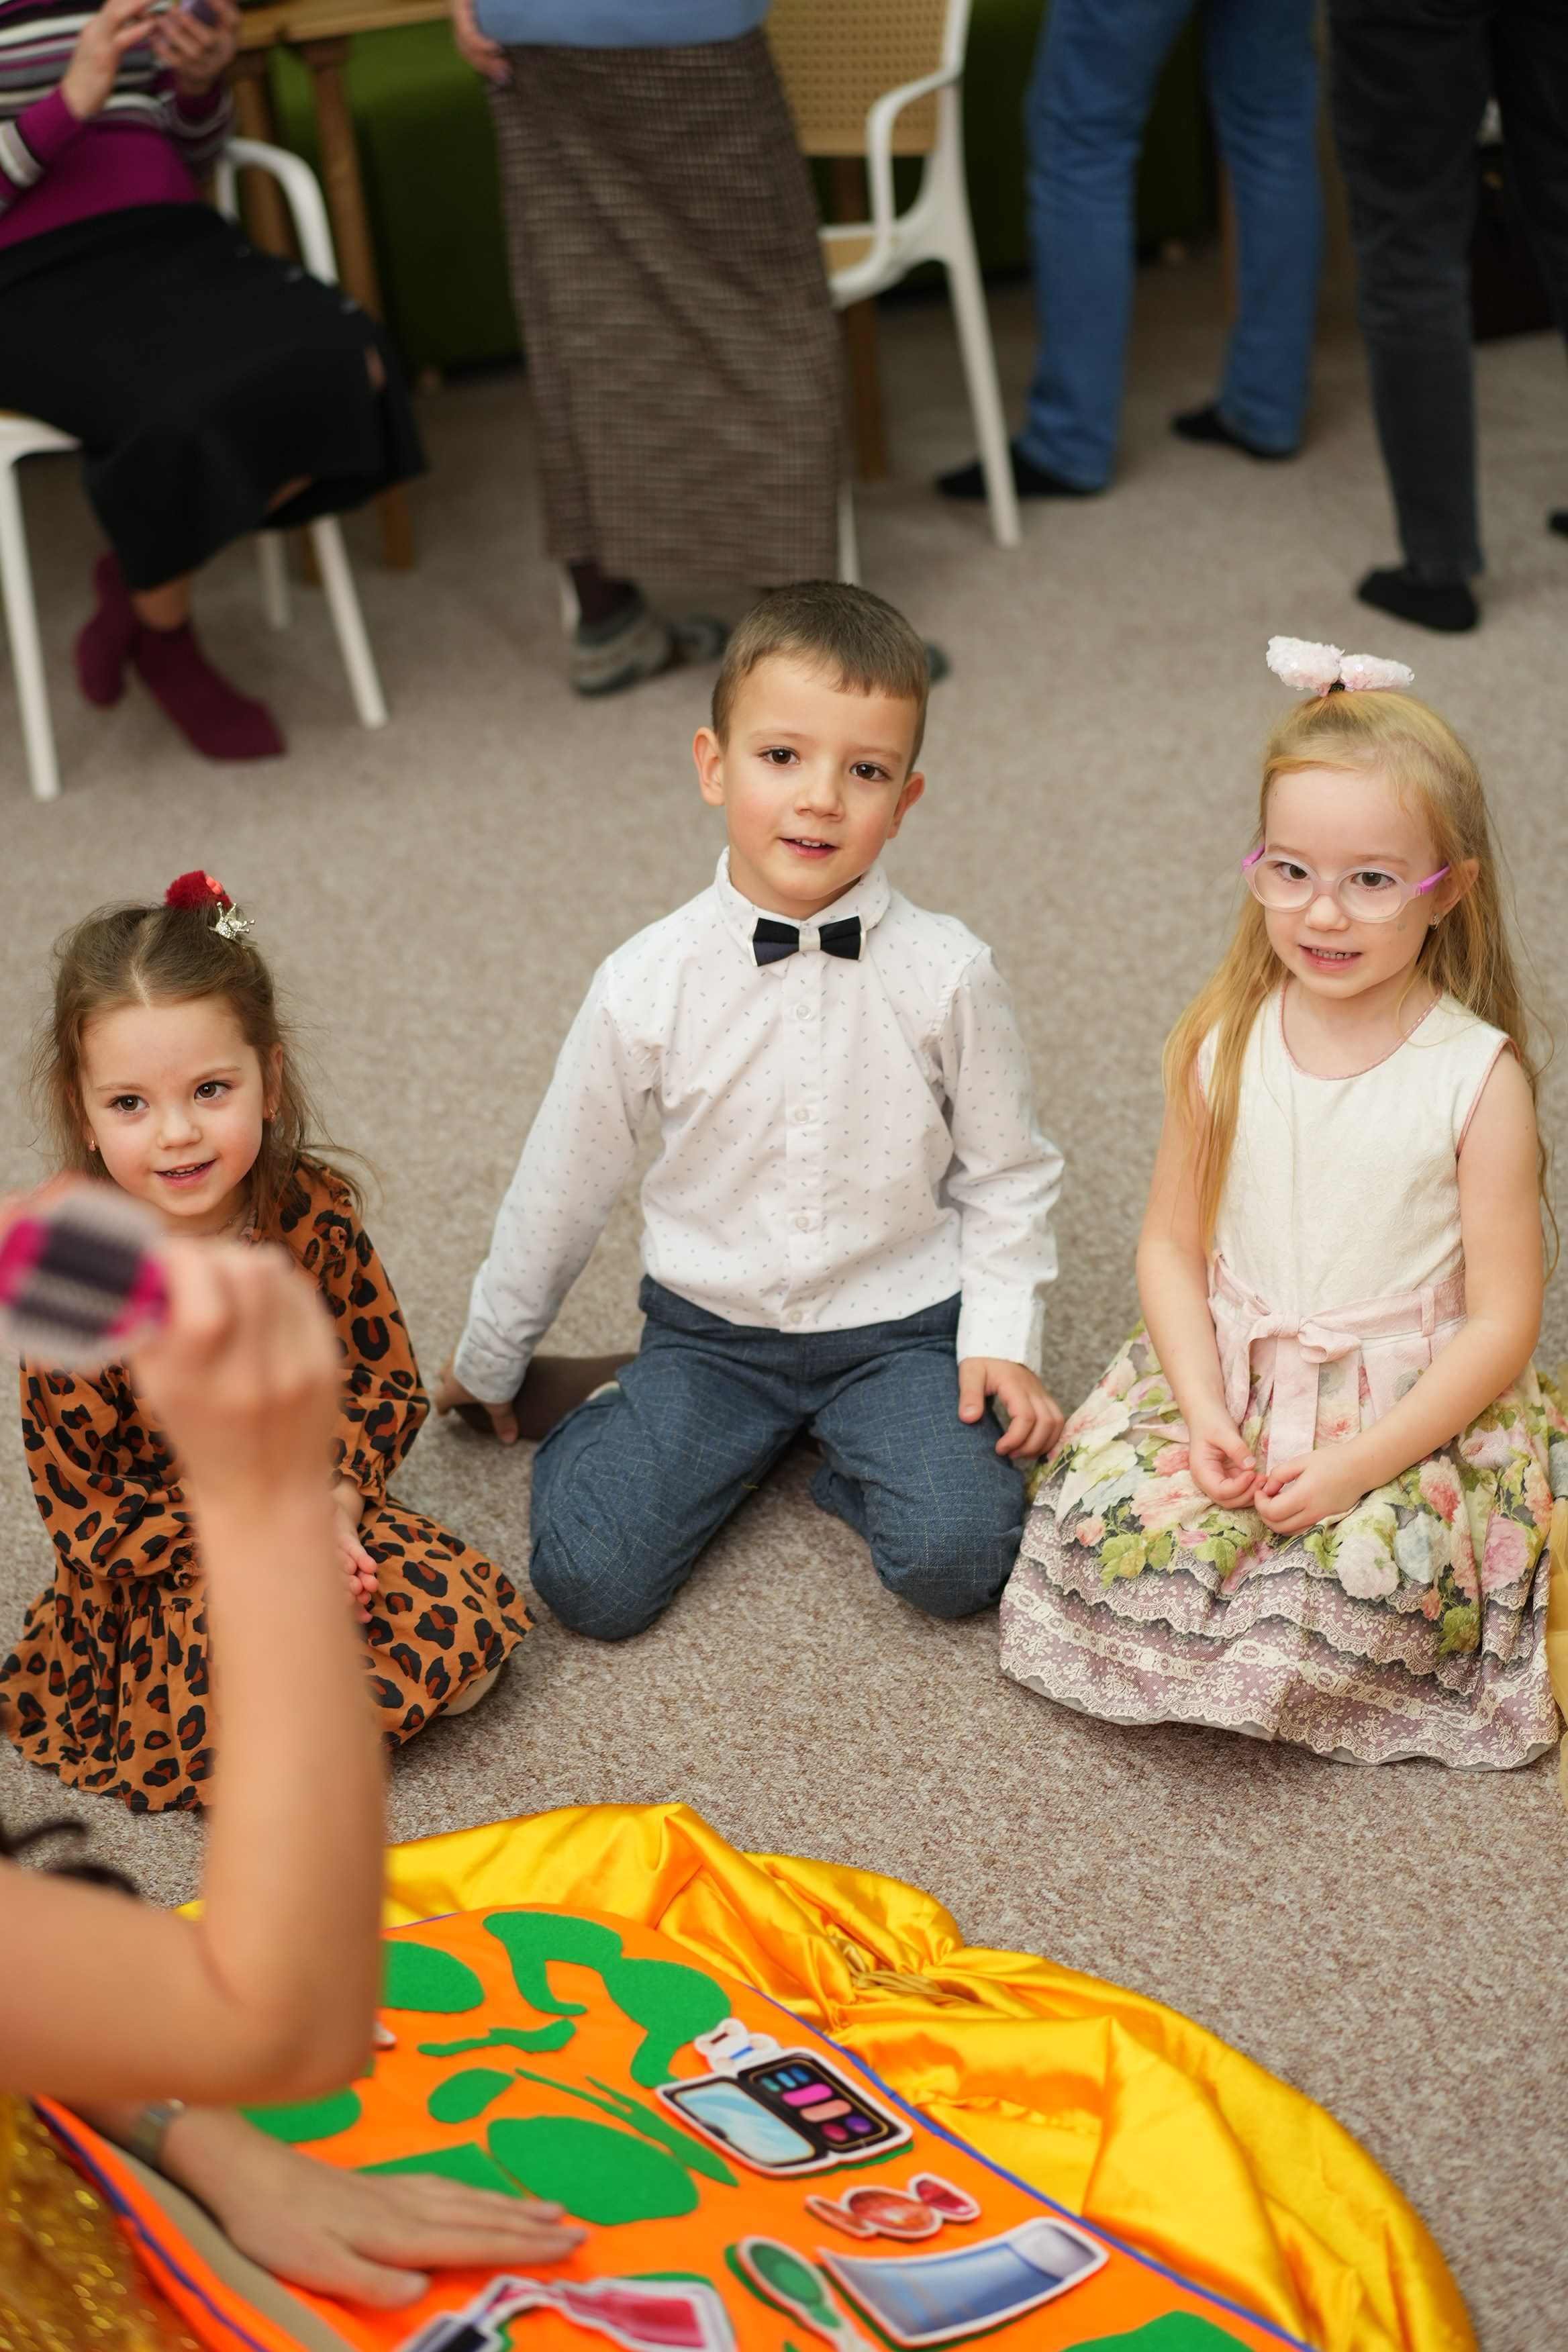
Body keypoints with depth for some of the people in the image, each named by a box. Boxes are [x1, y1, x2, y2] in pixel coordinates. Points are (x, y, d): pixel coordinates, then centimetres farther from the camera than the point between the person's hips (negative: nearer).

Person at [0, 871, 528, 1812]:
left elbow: (388, 1382, 1)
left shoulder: (312, 1211, -10)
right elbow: (84, 1515, -14)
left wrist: (332, 1501, -17)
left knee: (469, 1621, -15)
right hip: (160, 1564, -3)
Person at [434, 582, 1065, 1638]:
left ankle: (853, 1460, 8)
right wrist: (488, 1361, 13)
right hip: (711, 1330, 1)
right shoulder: (648, 983, -10)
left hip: (898, 1326, 0)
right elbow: (564, 1178, 3)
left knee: (957, 1558, -23)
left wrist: (1004, 1337, -8)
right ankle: (631, 1427, 17)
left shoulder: (947, 974, -11)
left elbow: (1008, 1174, 3)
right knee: (592, 1581, -14)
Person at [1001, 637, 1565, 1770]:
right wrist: (1203, 1409, -13)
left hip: (1410, 1407, -3)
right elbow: (1173, 1243, 3)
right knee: (1107, 1520, -21)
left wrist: (1359, 1461, -18)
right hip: (1228, 1381, 3)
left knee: (1355, 1576, -27)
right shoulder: (1224, 1043, -2)